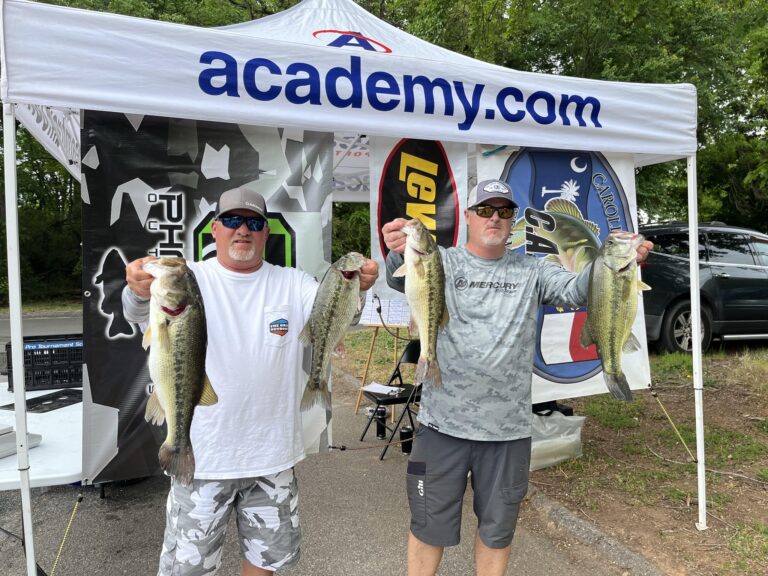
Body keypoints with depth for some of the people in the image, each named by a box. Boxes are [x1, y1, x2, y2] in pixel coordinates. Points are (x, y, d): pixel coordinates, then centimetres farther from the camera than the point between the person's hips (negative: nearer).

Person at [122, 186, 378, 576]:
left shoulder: (292, 284, 0)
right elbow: (139, 313, -23)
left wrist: (354, 288, -35)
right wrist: (140, 289, -46)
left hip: (273, 454, 3)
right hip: (203, 454, -2)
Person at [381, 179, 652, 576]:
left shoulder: (531, 272, 3)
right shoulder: (443, 263, -4)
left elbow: (576, 290, -11)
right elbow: (402, 279, -23)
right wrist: (398, 254, -47)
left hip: (508, 430, 2)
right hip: (443, 424, -2)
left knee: (497, 529, 20)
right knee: (429, 526, 14)